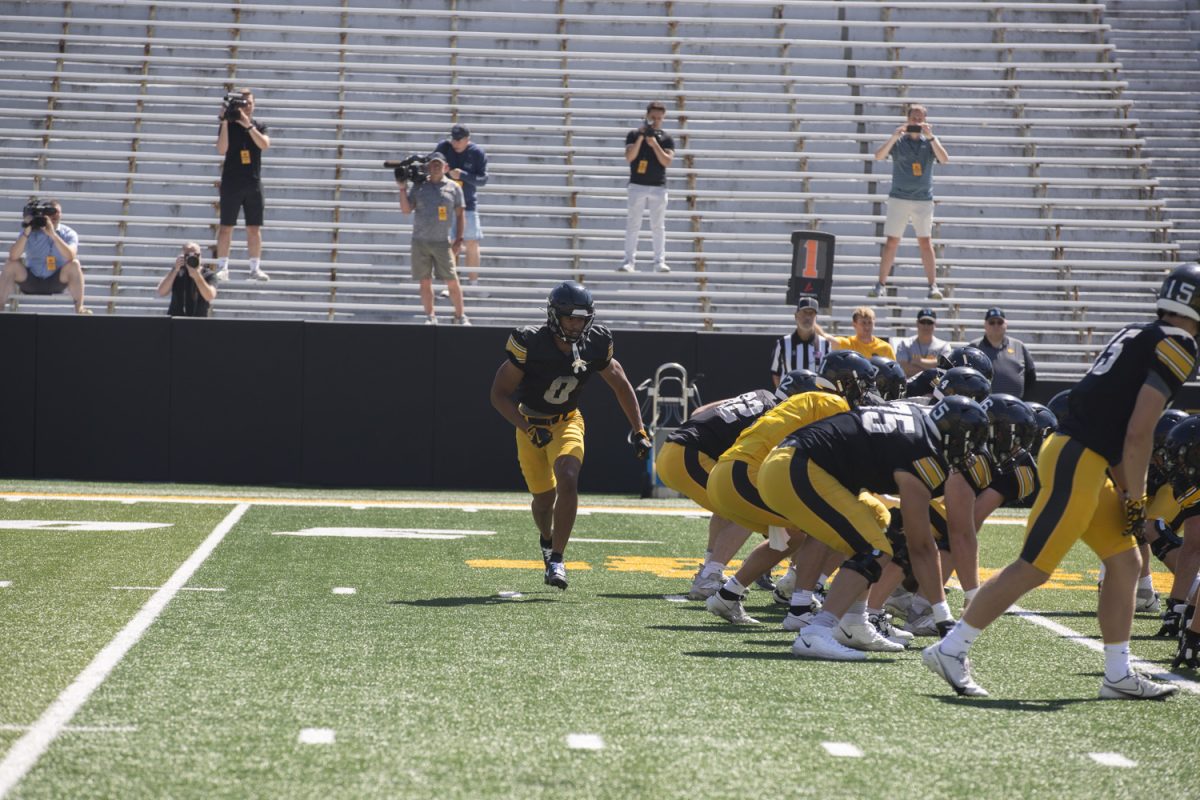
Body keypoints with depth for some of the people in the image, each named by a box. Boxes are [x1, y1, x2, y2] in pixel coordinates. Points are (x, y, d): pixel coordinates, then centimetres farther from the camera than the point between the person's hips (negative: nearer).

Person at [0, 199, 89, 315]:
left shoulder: (68, 234, -7)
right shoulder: (31, 233, -5)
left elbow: (70, 257, -29)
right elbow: (13, 256, -19)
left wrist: (53, 234, -36)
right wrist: (26, 232, -29)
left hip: (56, 284, -1)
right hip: (30, 282, 1)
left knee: (74, 264, -27)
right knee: (11, 264, -23)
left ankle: (79, 308, -23)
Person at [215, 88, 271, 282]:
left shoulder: (259, 127, 7)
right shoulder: (228, 125, 1)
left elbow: (264, 144, -12)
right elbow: (221, 149, -13)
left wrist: (248, 125, -20)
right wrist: (225, 122, -19)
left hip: (253, 184, 2)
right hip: (231, 183, -2)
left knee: (254, 228, 2)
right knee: (226, 227, -1)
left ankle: (255, 268, 5)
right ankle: (222, 267, 1)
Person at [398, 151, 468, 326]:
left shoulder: (453, 188, 6)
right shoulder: (419, 187, 8)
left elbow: (460, 214, 8)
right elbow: (406, 209, 3)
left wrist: (459, 239, 1)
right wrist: (402, 188, -9)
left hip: (442, 242, -1)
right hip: (420, 241, 1)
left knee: (452, 281, -4)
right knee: (425, 282, 4)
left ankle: (460, 316, 5)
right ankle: (430, 317, 12)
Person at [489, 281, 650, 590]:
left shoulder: (595, 345, -13)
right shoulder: (530, 343, -24)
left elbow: (621, 386, 2)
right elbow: (499, 394, -18)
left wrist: (639, 431, 0)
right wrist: (529, 429, -26)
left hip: (567, 422, 1)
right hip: (530, 423, -1)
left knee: (567, 479, -25)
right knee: (544, 495, 7)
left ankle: (556, 560, -19)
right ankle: (547, 541, 43)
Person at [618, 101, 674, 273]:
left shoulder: (666, 138, 7)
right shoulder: (634, 134, 4)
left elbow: (667, 161, -6)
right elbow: (629, 157, -9)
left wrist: (654, 144, -17)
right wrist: (641, 137, -18)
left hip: (658, 187, 1)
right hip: (637, 186, -1)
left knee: (658, 226, 1)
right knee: (632, 225, -3)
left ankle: (660, 261, 1)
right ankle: (629, 261, -4)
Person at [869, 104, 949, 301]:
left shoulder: (929, 142, 5)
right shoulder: (898, 141, 3)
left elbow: (944, 159, -12)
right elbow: (879, 156, -11)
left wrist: (930, 136, -19)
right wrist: (894, 137, -23)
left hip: (923, 200, 0)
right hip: (899, 198, 0)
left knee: (925, 242, 0)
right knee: (892, 242, 0)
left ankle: (933, 285, 3)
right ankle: (881, 283, 5)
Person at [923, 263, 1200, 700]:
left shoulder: (1137, 335, 19)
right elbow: (1138, 434, -13)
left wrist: (1125, 490, 20)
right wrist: (1136, 501, -4)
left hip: (1079, 457, 10)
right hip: (1076, 461, -10)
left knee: (1125, 562, 13)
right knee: (1033, 568, -7)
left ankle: (1119, 675, 16)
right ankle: (951, 650, -3)